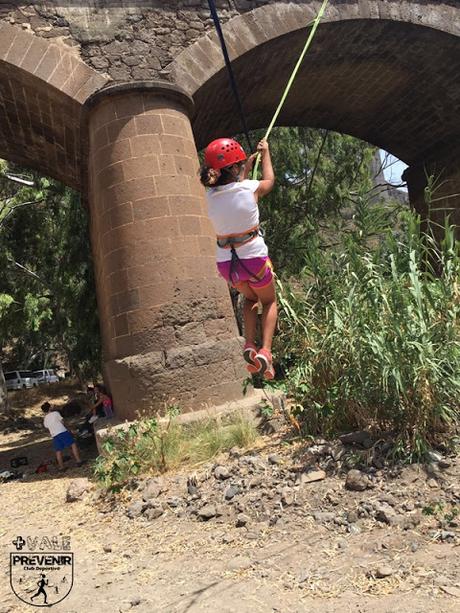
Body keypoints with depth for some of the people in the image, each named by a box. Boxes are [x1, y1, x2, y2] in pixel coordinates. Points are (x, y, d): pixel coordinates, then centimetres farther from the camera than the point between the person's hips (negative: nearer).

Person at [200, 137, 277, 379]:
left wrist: (247, 168, 32)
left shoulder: (210, 196, -1)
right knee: (269, 302, 22)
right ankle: (265, 351, 2)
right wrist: (265, 153, 28)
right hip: (254, 259, -4)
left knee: (250, 298, 31)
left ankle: (249, 344, 10)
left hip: (225, 263, 4)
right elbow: (269, 180, 15)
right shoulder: (250, 188, -10)